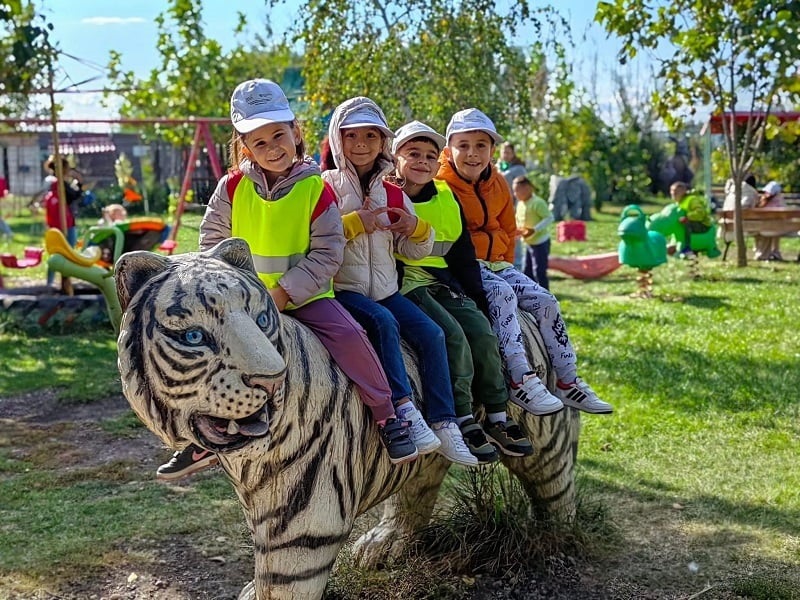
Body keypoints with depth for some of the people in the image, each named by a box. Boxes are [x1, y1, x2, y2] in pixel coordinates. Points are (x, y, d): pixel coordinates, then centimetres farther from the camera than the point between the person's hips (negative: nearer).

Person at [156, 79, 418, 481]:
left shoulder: (316, 189, -10)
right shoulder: (233, 187, -3)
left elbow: (327, 254, -11)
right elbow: (211, 241, 5)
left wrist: (284, 292, -18)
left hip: (306, 294, -3)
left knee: (349, 335, -25)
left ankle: (387, 417, -6)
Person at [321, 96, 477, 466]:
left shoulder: (391, 190, 13)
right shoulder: (328, 187, 0)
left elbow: (416, 252, 14)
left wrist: (416, 228, -7)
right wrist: (355, 223, -18)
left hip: (386, 289, 5)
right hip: (343, 290, -5)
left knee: (431, 334, -14)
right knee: (383, 322, -32)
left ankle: (445, 426, -14)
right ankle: (405, 412, -33)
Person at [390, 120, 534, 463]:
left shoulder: (446, 199, 12)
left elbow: (463, 254, 16)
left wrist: (477, 296, 10)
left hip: (441, 281, 6)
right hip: (403, 284, -6)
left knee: (483, 333, -10)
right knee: (453, 335, -24)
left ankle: (498, 418, -1)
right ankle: (463, 421, -14)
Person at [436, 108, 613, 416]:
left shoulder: (498, 185, 12)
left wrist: (505, 264, 9)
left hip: (494, 263, 7)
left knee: (545, 300, -7)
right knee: (502, 293, -34)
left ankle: (569, 383, -1)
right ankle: (521, 381, -37)